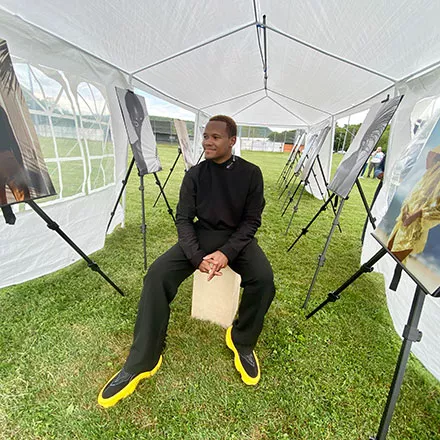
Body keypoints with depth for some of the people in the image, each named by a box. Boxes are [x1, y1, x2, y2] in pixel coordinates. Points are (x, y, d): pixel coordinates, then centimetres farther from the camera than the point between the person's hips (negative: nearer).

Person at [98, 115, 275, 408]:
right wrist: (197, 257, -19)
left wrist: (227, 253, -21)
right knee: (158, 274, -21)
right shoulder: (195, 175, 0)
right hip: (201, 235, 2)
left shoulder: (251, 173, -3)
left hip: (237, 238, -1)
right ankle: (142, 362, -6)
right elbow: (183, 218, -3)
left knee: (263, 279, -30)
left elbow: (252, 220, -5)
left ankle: (242, 343, 0)